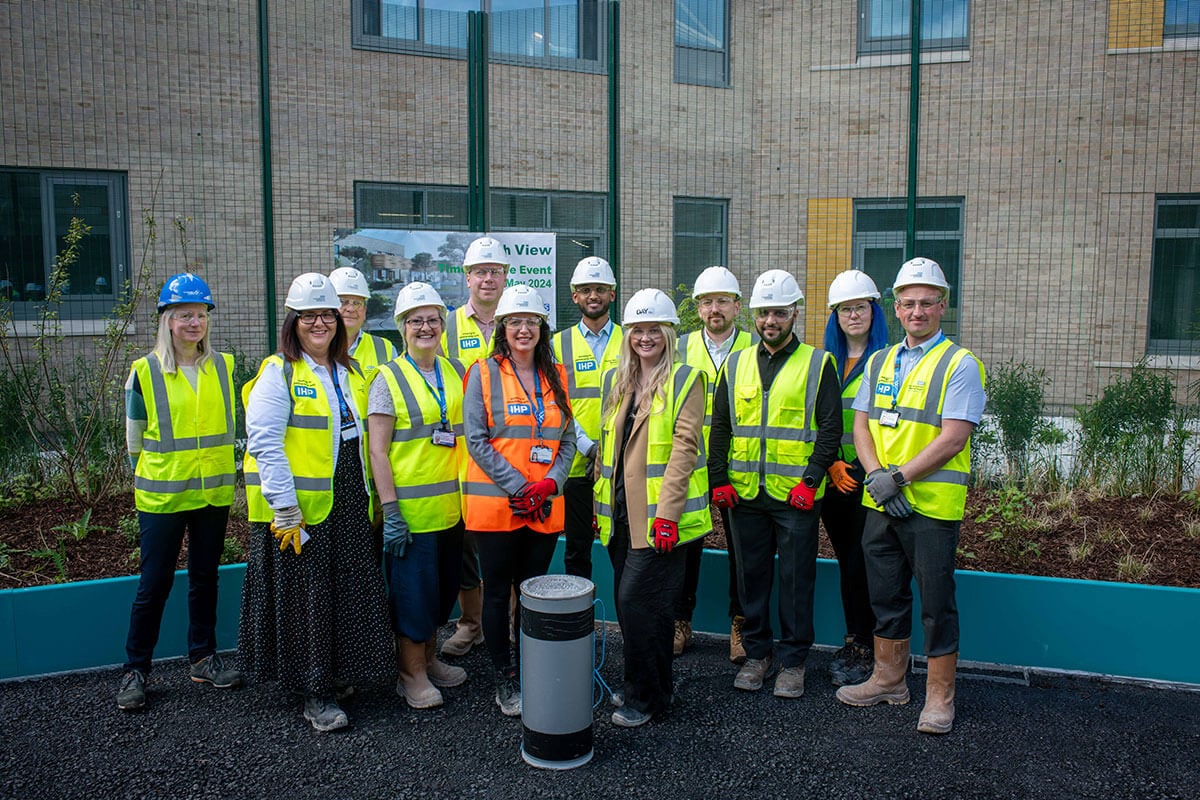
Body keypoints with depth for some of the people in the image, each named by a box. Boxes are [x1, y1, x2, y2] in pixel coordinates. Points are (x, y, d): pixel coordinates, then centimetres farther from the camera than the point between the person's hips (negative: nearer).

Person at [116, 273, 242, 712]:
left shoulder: (223, 366, 3)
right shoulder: (145, 371, -6)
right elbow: (134, 437, 2)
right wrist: (148, 478, 6)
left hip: (214, 494, 3)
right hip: (162, 495, -3)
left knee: (205, 577, 14)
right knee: (155, 582, 2)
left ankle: (203, 658, 28)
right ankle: (135, 670, 17)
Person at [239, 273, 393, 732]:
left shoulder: (351, 372, 14)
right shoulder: (278, 373, -7)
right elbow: (263, 442, -16)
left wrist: (370, 497, 12)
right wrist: (285, 509, -20)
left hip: (348, 505, 6)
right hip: (298, 508, -6)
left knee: (351, 591, 11)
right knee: (306, 596, 2)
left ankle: (339, 674, 28)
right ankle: (314, 693, 14)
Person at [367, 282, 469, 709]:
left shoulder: (455, 373, 8)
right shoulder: (388, 378, -7)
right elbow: (377, 451, -10)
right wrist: (390, 511, -15)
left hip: (451, 506, 5)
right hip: (409, 508, -5)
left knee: (442, 587, 16)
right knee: (412, 590, 3)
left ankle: (429, 660, 34)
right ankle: (411, 674, 20)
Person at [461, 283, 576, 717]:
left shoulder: (556, 376, 9)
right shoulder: (484, 373, -2)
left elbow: (568, 438, 9)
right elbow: (477, 440, -8)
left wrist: (550, 482, -8)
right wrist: (519, 487, -14)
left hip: (546, 508, 4)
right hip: (495, 503, -3)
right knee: (498, 593, 6)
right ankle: (504, 680, 20)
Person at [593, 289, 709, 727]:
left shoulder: (685, 379, -4)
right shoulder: (615, 379, 14)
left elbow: (684, 447, -12)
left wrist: (667, 512, -18)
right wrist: (600, 503, 13)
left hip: (659, 514, -6)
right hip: (621, 511, 6)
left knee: (637, 600, -8)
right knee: (628, 601, 12)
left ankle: (646, 697, 10)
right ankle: (642, 685, 29)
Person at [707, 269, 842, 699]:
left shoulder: (817, 364, 0)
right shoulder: (736, 364, 10)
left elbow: (830, 428, -3)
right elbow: (720, 427, 12)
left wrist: (811, 480, -12)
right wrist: (719, 480, 2)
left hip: (797, 496, -3)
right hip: (745, 493, 3)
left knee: (796, 579, 5)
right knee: (752, 577, 11)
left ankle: (793, 661, 19)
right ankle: (756, 653, 27)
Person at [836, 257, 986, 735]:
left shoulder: (959, 364, -6)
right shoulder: (879, 362, 13)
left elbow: (953, 439, -15)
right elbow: (861, 425, 9)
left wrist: (897, 476, -17)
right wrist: (876, 477, -8)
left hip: (932, 504, -6)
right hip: (881, 503, 6)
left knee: (936, 604, 3)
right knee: (885, 595, 16)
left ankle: (940, 696, 18)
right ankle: (888, 680, 31)